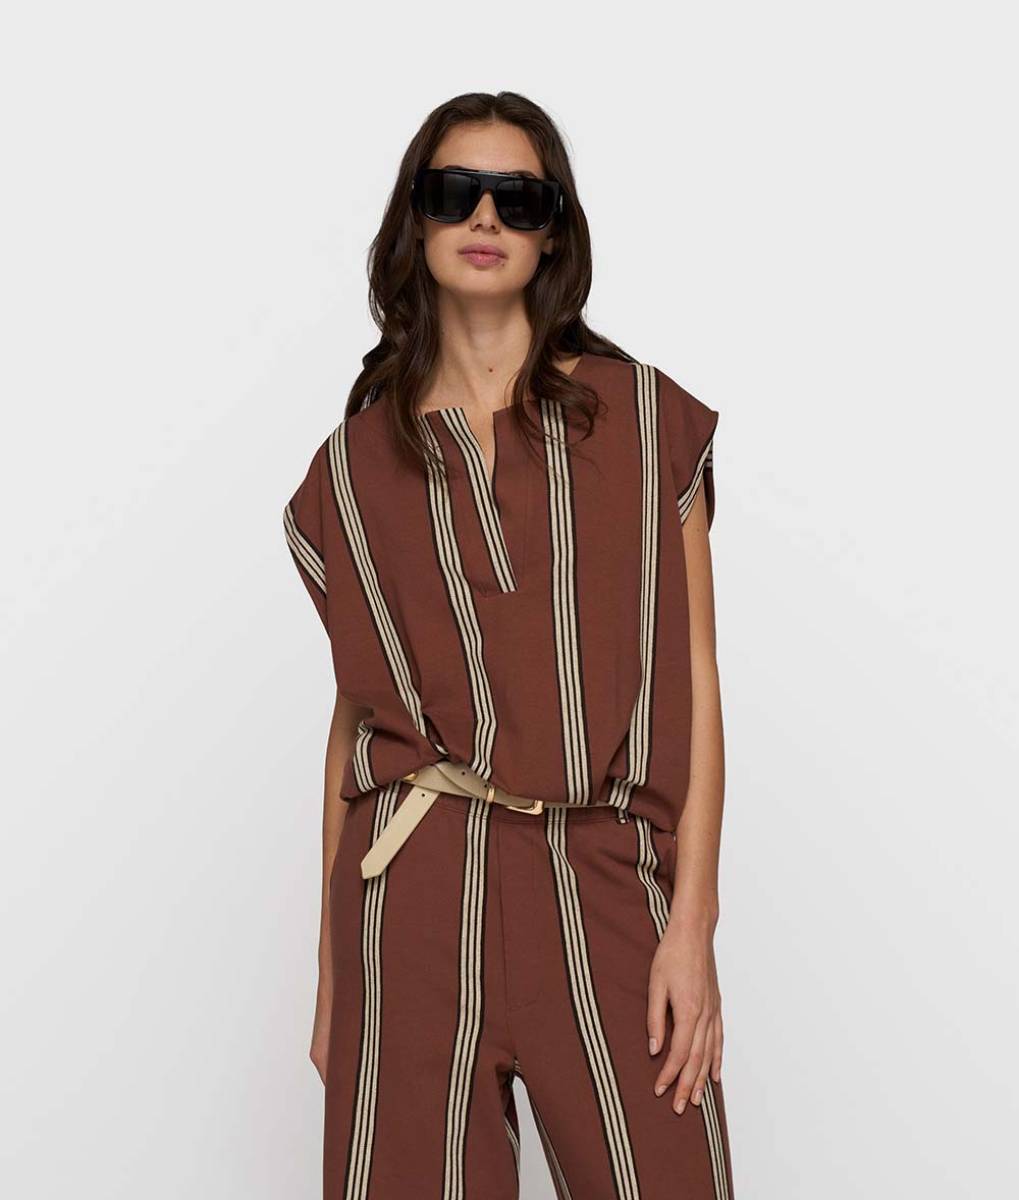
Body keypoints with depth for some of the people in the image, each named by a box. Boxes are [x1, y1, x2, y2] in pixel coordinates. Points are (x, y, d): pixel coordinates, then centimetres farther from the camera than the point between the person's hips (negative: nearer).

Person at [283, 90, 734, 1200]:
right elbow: (353, 714, 11)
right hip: (413, 888, 1)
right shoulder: (358, 461, 9)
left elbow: (693, 678, 2)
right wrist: (330, 974, 9)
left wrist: (692, 922, -6)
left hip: (608, 890, -1)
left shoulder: (646, 420, 5)